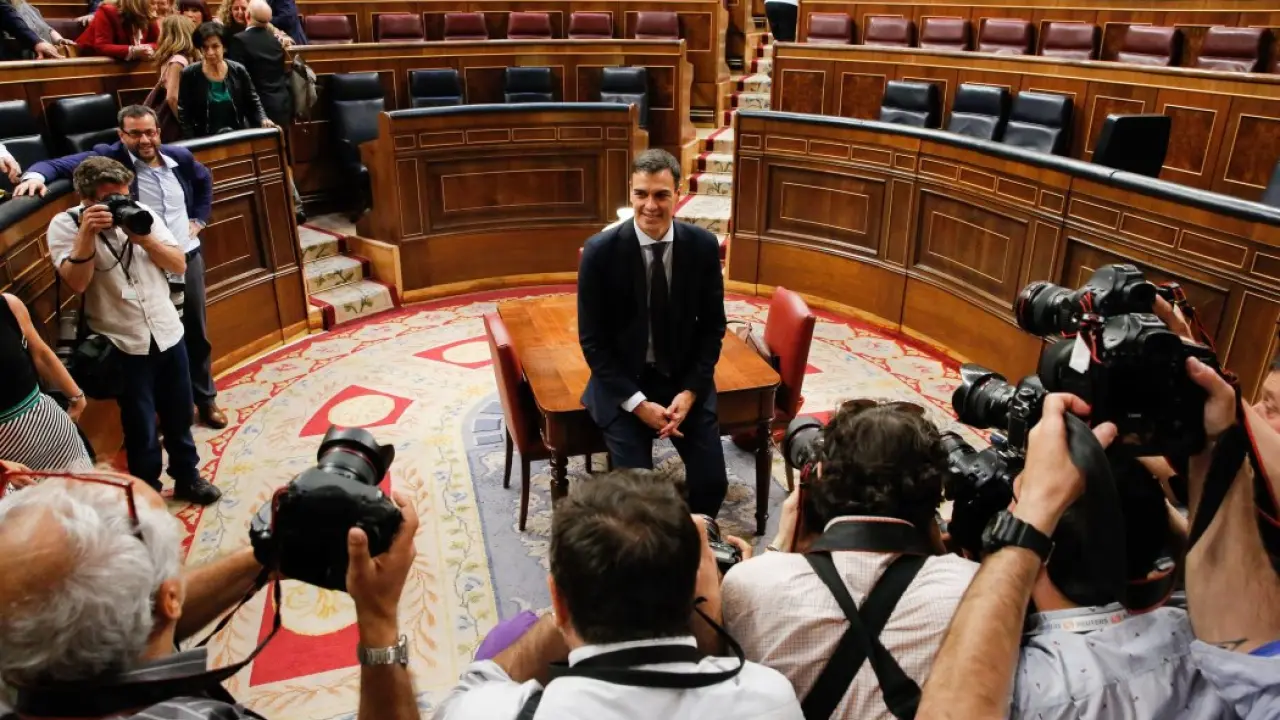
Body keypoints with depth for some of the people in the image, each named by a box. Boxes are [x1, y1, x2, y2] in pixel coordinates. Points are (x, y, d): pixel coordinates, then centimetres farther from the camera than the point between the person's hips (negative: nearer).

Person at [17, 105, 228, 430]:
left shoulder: (179, 156, 3)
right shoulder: (109, 158, -10)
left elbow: (205, 181, 22)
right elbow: (61, 164, -16)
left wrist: (199, 219, 13)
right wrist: (36, 174, -37)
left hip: (189, 257, 4)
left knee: (197, 334, 16)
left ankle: (206, 398, 33)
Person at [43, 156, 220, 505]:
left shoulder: (143, 214, 1)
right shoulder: (65, 225, -8)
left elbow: (179, 265, -3)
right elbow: (76, 282, -19)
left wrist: (143, 237, -17)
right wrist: (87, 233, -27)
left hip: (168, 333, 4)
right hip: (123, 345, -3)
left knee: (179, 416, 17)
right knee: (141, 428, 5)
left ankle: (187, 478, 36)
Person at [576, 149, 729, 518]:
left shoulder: (703, 245, -7)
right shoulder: (600, 251, -14)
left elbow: (713, 326, 2)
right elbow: (592, 340, -9)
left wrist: (690, 392, -10)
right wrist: (638, 403, -15)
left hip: (685, 380, 3)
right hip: (623, 384, -2)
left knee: (712, 482, -6)